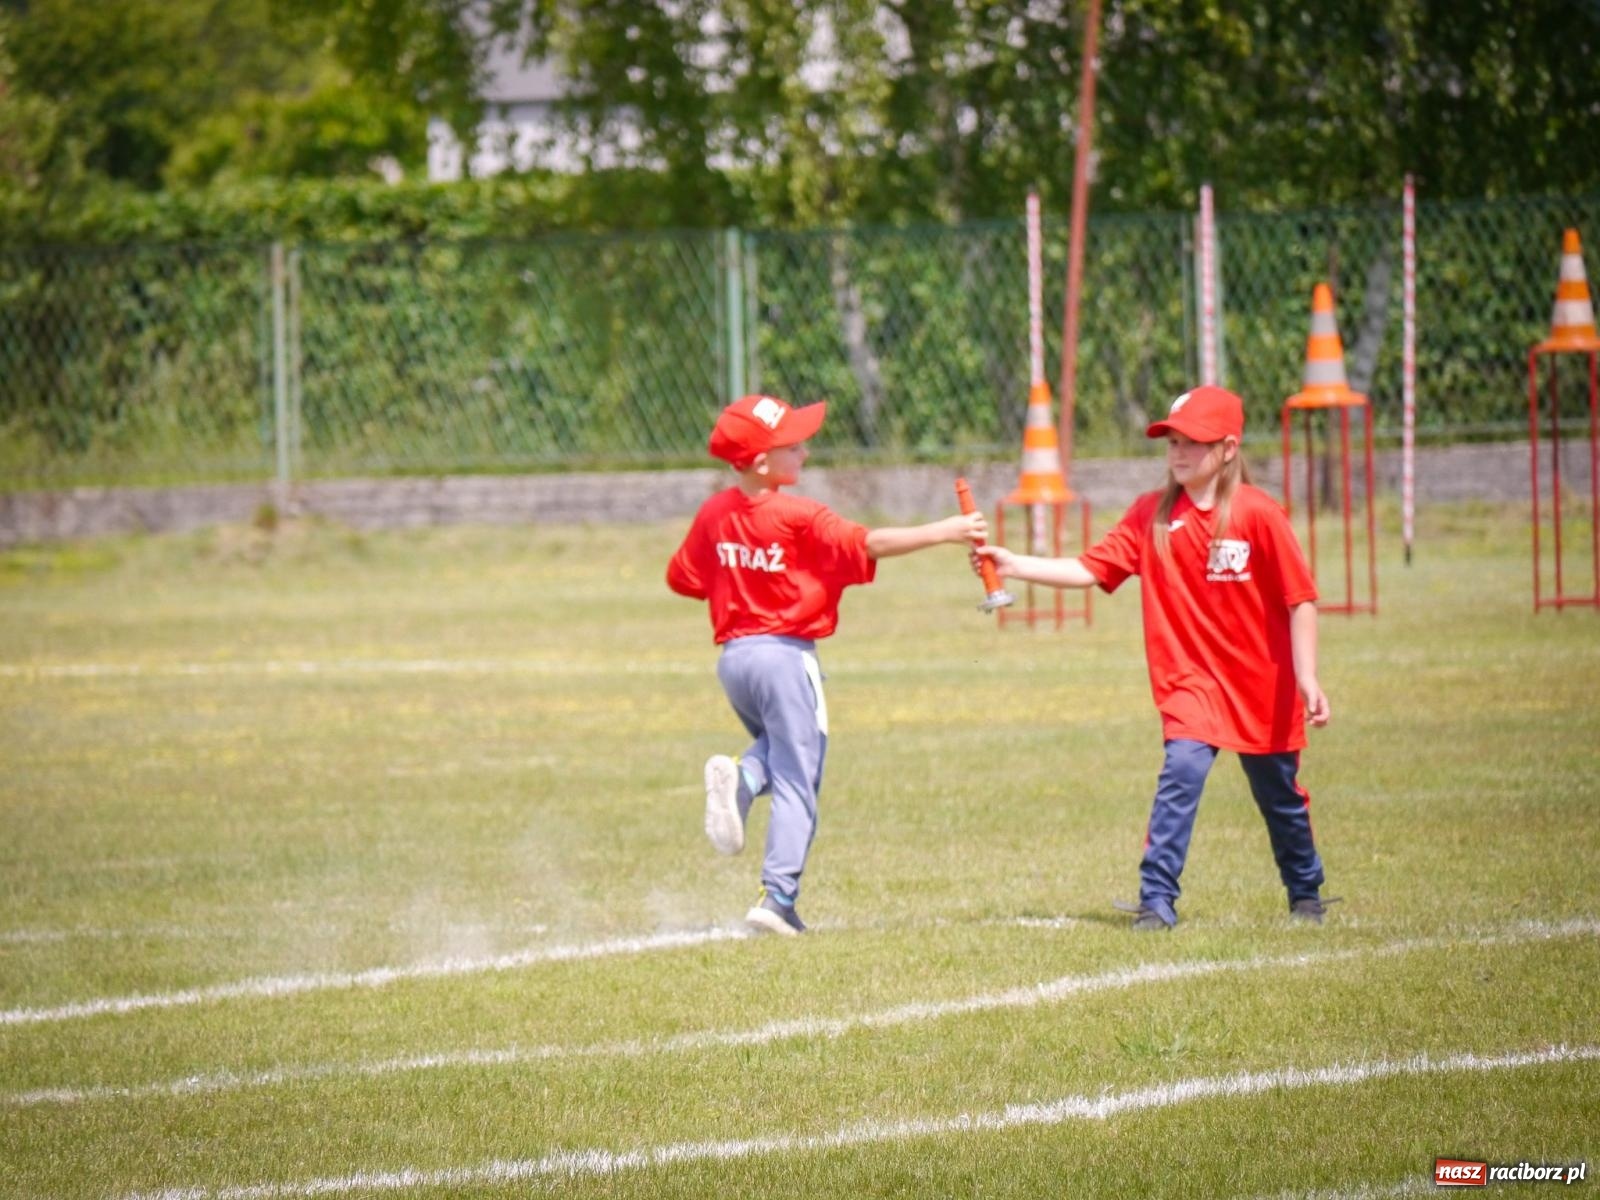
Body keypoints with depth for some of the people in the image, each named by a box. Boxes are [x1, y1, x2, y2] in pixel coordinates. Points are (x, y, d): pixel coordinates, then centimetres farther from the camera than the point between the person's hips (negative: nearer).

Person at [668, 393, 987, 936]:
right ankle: (778, 895, -8)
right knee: (796, 778, -1)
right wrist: (945, 532, -13)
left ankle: (740, 776, -5)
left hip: (733, 655, 6)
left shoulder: (714, 513, 4)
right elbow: (869, 544, -16)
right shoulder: (797, 516, -13)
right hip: (785, 654, -6)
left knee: (777, 747, 28)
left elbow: (681, 578, 12)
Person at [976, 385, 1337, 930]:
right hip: (1192, 677, 1)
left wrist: (1307, 679, -15)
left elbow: (1300, 600, -11)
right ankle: (1157, 900, -18)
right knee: (1183, 769, -22)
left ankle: (1306, 895, 37)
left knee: (1280, 794, 14)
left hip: (1261, 682, -1)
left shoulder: (1258, 514, -14)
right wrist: (1015, 566, -19)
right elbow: (1090, 569, -8)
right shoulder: (1152, 514, -3)